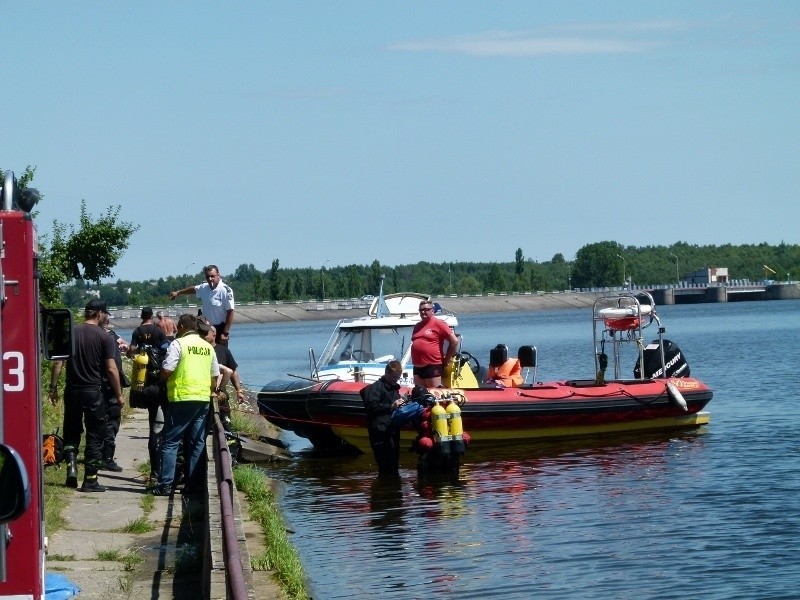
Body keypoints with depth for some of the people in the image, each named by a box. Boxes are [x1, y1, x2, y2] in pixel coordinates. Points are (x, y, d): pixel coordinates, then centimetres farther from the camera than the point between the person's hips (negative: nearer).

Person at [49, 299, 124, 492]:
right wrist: (119, 394, 0)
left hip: (72, 391, 3)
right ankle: (90, 480, 4)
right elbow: (111, 369, -9)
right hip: (93, 392, -3)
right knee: (95, 436, 5)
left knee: (71, 433, 17)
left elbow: (57, 362, 1)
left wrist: (53, 387, 8)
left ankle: (71, 466, -3)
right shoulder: (104, 337, -7)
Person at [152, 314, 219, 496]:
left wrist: (162, 378, 8)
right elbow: (215, 376, 17)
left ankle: (165, 484, -5)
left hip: (182, 399, -6)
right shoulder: (208, 347, 13)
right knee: (197, 443, 10)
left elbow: (166, 371, -13)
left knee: (171, 442, -1)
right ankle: (193, 483, 8)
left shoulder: (178, 344, -6)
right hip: (203, 399, 6)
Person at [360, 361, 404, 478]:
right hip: (381, 432, -9)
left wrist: (400, 404, 14)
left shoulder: (394, 388, 22)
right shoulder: (376, 387, -5)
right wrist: (391, 406, -18)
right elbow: (371, 407, -15)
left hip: (393, 431, 9)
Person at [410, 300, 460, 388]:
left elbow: (454, 341, -8)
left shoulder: (438, 324, -4)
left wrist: (446, 359, -5)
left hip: (433, 367, -8)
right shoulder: (417, 326, 17)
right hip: (417, 367, 8)